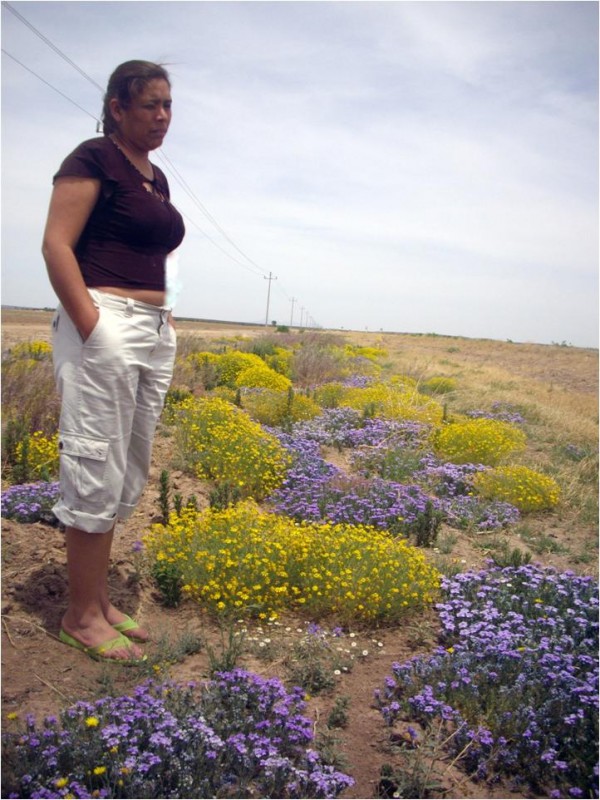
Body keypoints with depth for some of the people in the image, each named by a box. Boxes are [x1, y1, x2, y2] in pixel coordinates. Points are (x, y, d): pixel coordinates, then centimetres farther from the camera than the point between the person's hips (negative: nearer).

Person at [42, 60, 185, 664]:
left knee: (127, 477, 11)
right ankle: (80, 616, 10)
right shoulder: (94, 158, -4)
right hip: (105, 327, -9)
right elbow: (56, 245, -12)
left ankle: (98, 600, 24)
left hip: (155, 333, 9)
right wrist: (93, 331, -19)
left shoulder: (157, 177, 20)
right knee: (97, 473, -5)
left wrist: (164, 326, 13)